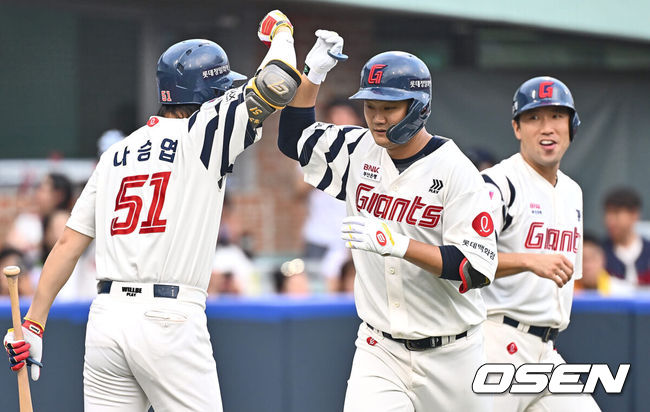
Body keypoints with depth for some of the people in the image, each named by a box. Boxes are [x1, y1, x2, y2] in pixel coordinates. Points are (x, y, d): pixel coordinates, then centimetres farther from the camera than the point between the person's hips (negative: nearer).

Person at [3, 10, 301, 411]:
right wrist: (281, 32, 13)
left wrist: (33, 324, 13)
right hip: (169, 318, -6)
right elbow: (276, 83, -9)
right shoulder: (203, 132, -1)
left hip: (106, 317, 6)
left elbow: (69, 243, 13)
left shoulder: (116, 154, 18)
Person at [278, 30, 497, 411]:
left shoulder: (457, 171, -13)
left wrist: (399, 243, -30)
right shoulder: (361, 151, 3)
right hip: (379, 350, 3)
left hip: (449, 353, -3)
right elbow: (295, 139, 17)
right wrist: (313, 73, 4)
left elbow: (477, 270, -20)